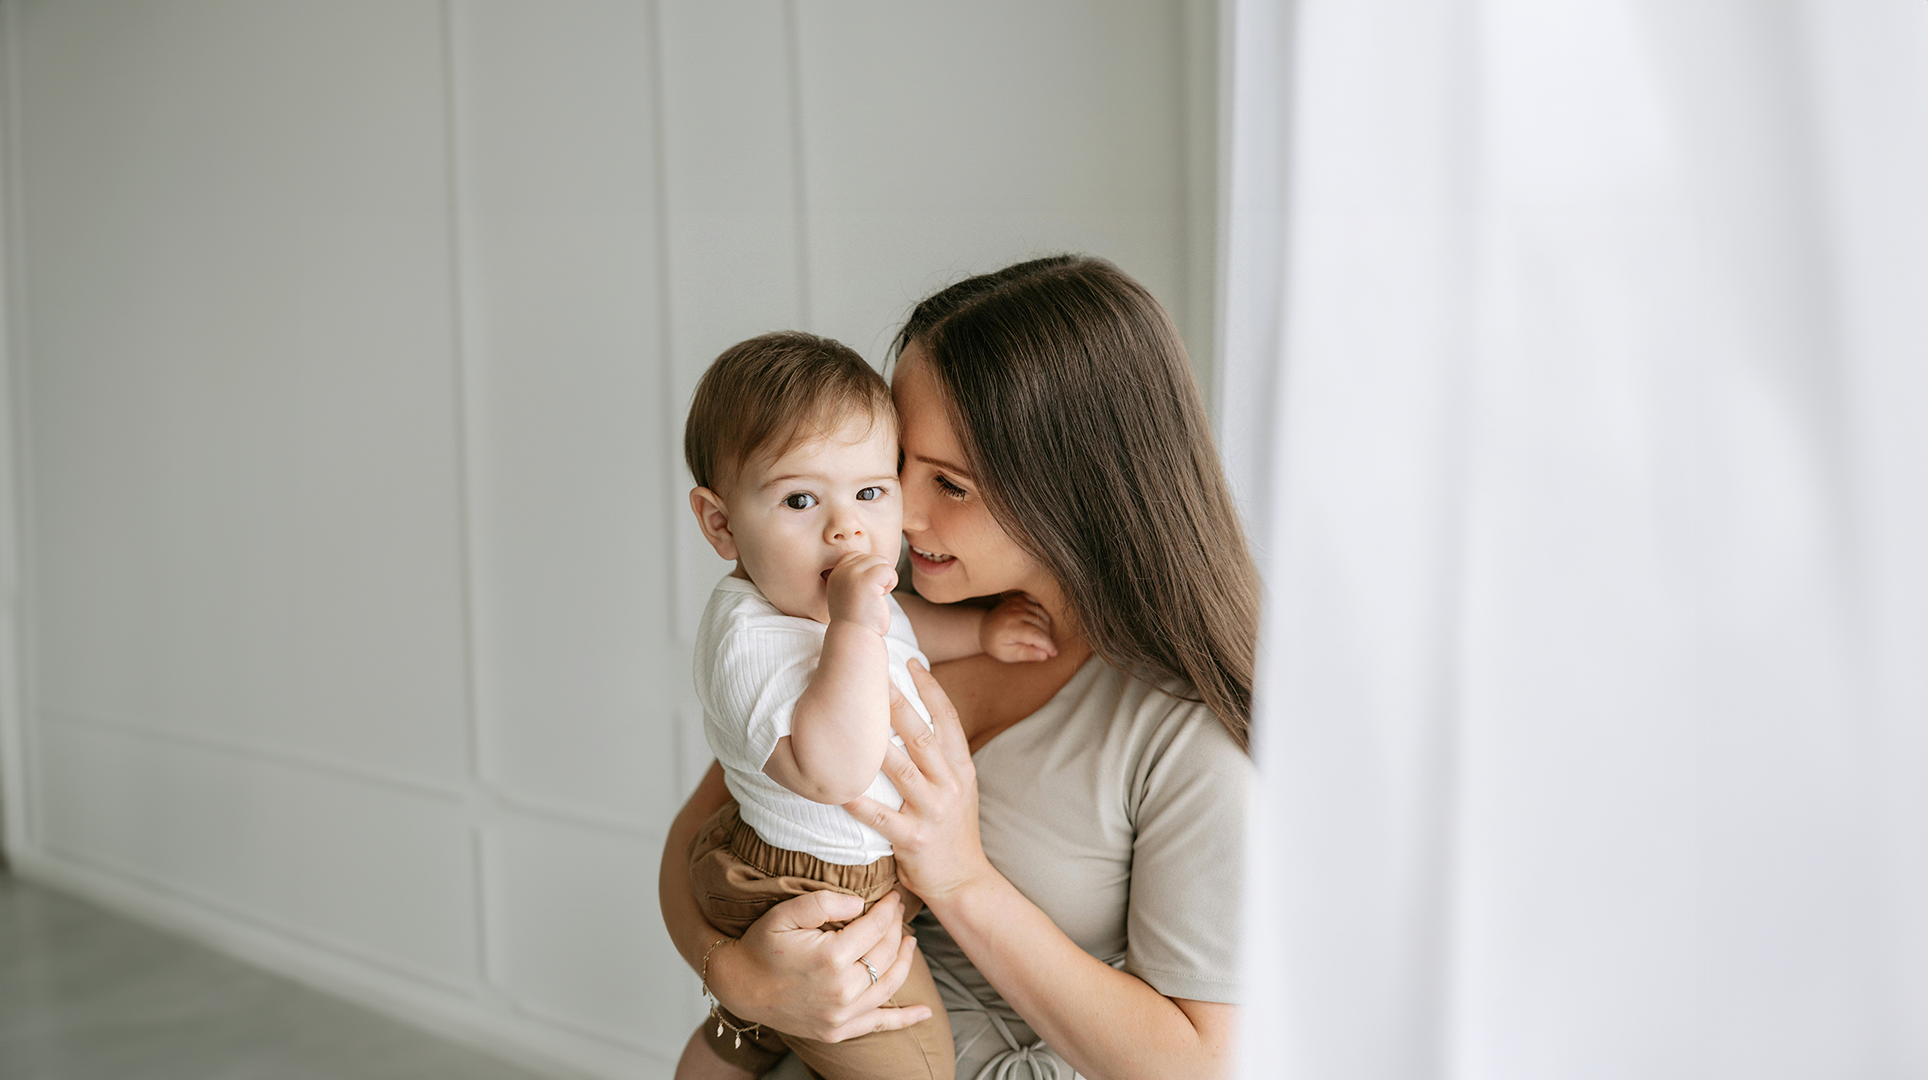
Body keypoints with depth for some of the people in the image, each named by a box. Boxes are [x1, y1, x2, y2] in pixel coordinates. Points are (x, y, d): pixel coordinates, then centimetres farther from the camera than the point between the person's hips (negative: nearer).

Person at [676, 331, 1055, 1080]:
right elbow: (833, 770, -47)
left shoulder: (819, 595, -3)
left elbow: (898, 630, 20)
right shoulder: (752, 640, -35)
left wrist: (980, 631, 5)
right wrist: (855, 625, -46)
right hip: (819, 903, -10)